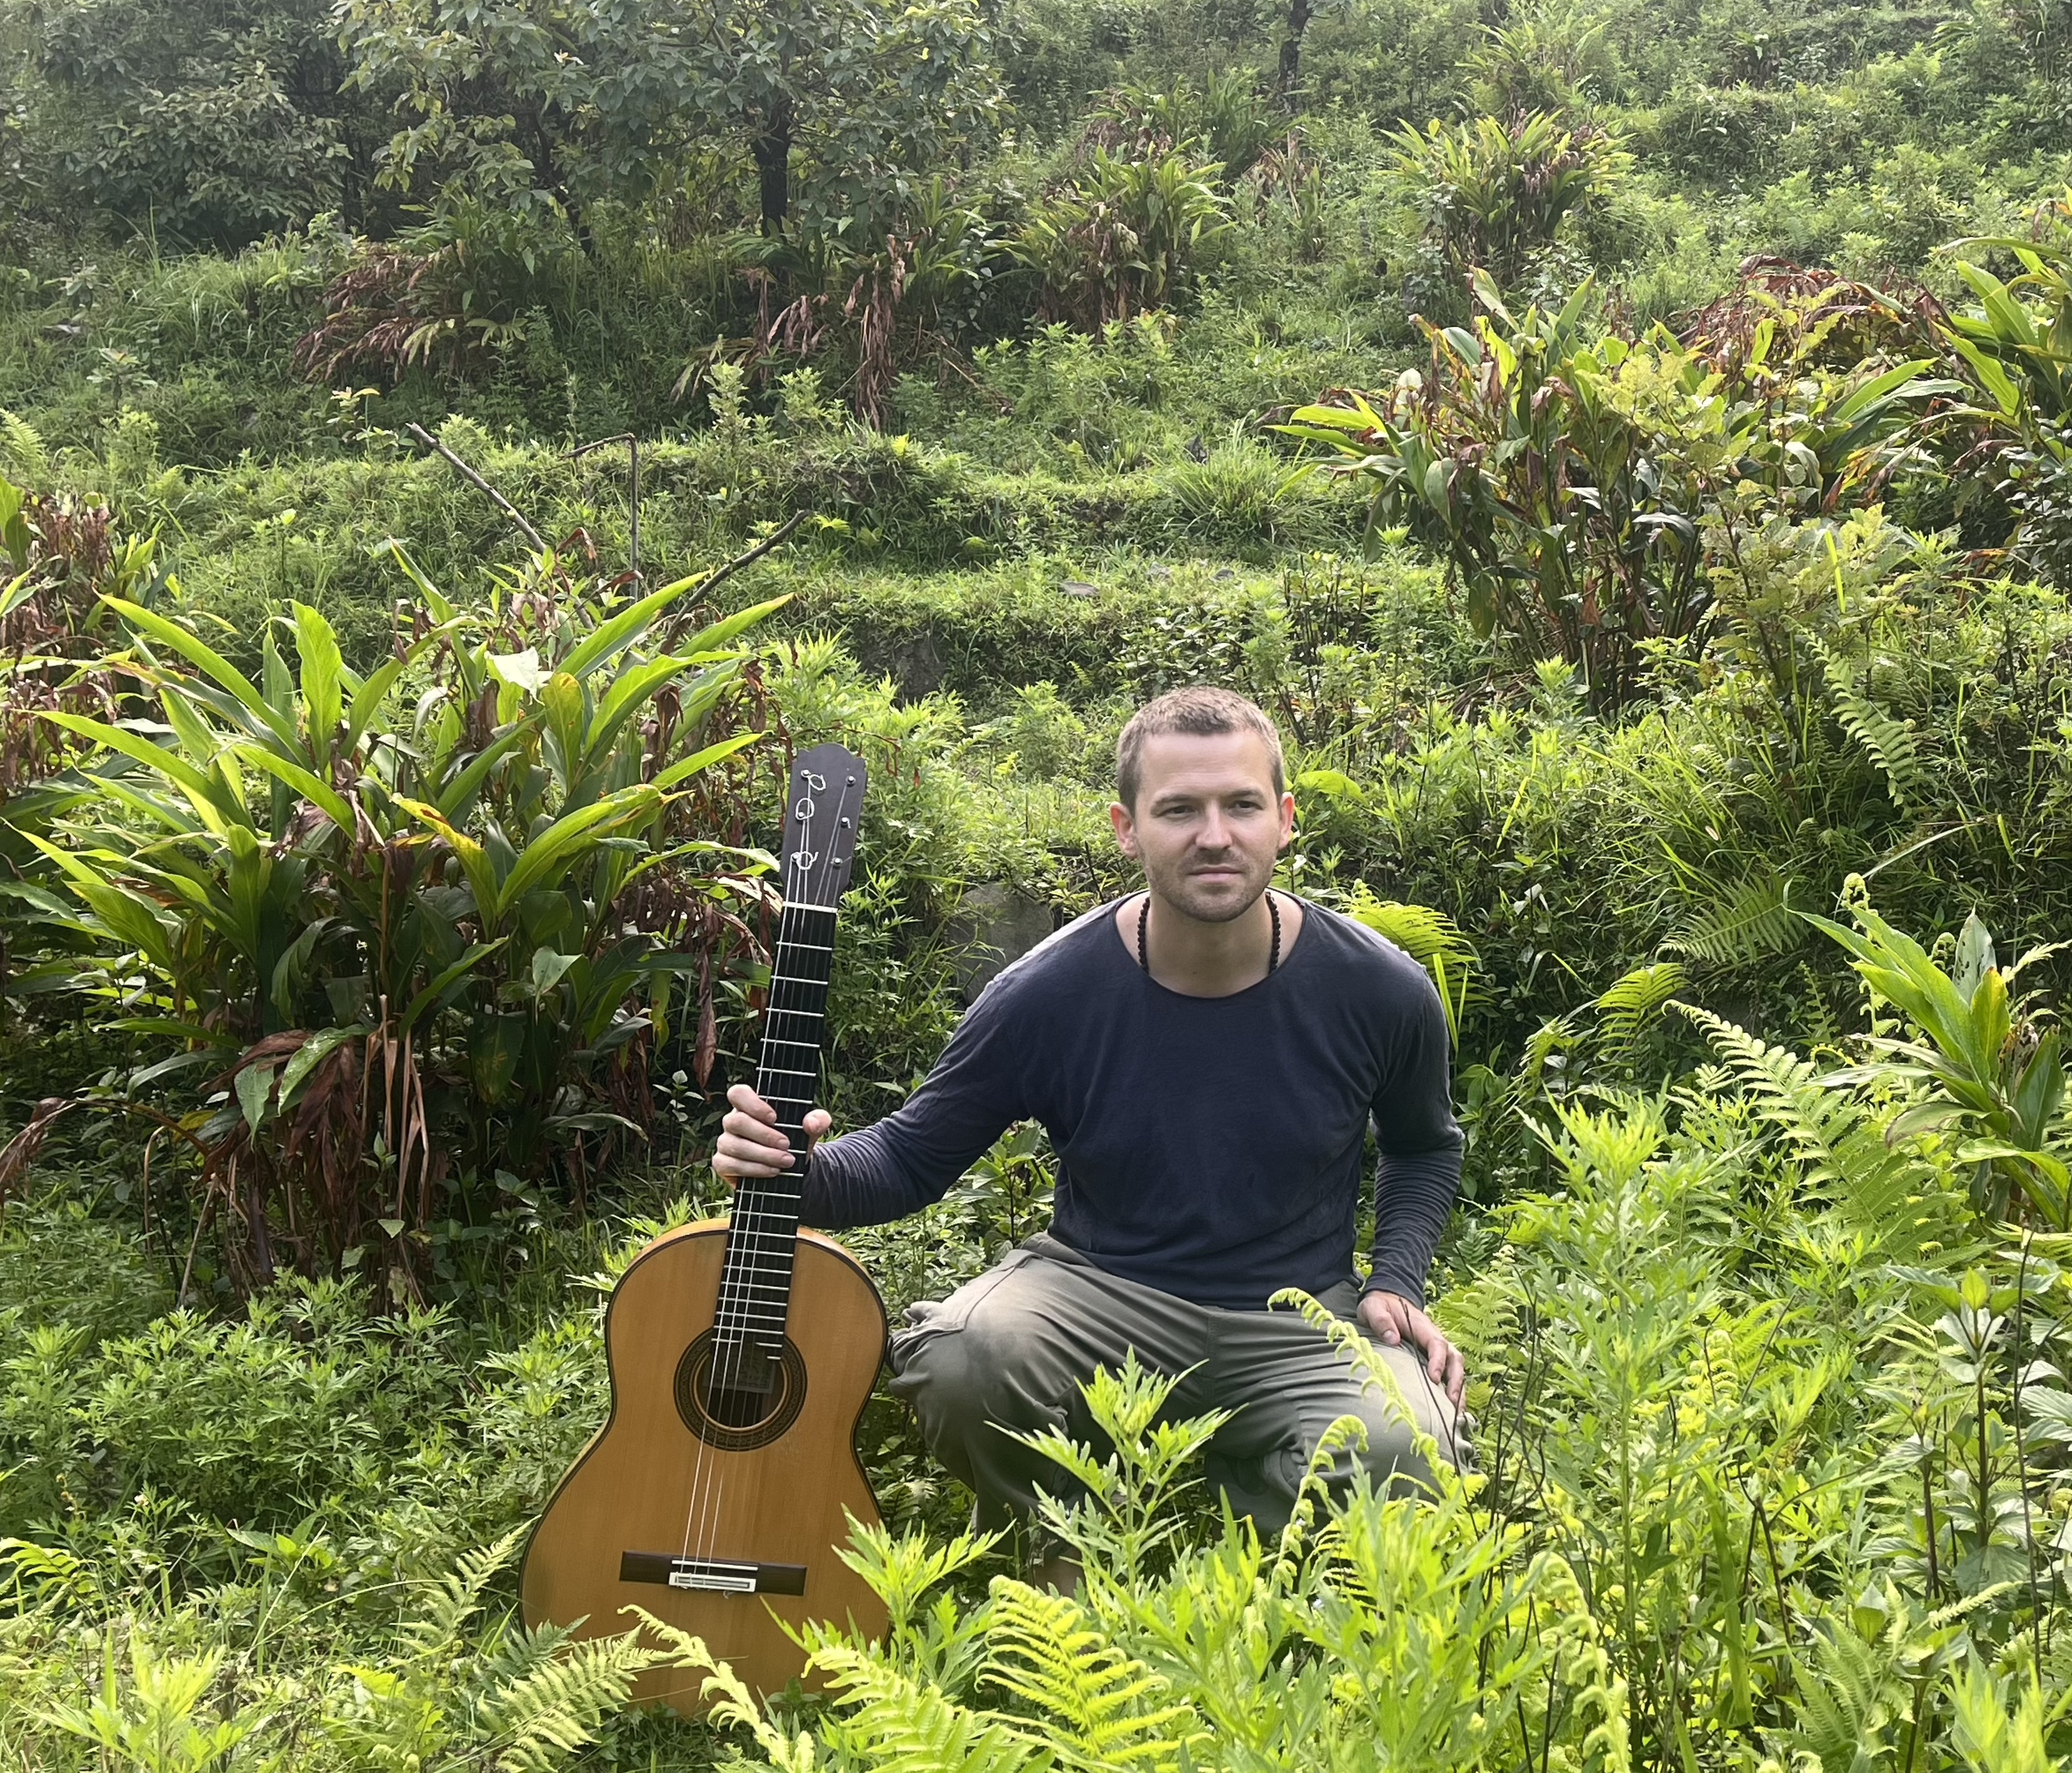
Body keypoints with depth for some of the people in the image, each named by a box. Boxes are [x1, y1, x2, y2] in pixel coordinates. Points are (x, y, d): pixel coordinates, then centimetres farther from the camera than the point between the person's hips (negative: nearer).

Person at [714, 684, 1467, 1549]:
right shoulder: (1048, 997, -12)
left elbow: (1425, 1149, 15)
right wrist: (806, 1171, -23)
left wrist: (1396, 1282, -1)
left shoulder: (1380, 992, -7)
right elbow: (911, 1155, -1)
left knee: (1405, 1456, -31)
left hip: (1302, 1324, 1)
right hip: (1098, 1293, 0)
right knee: (958, 1356, -33)